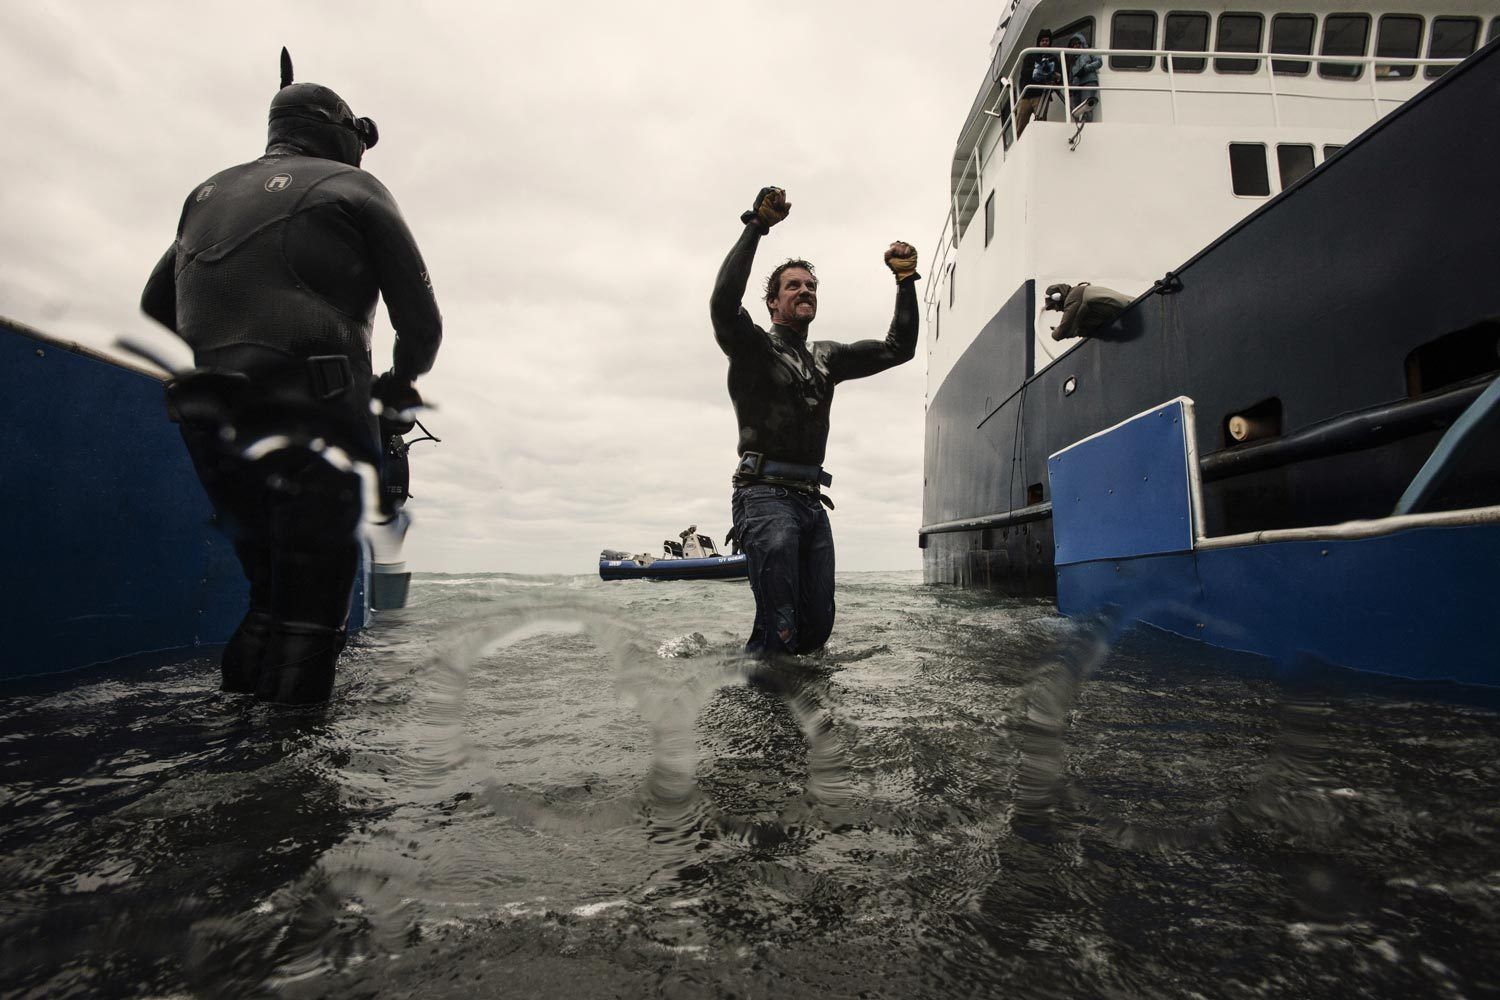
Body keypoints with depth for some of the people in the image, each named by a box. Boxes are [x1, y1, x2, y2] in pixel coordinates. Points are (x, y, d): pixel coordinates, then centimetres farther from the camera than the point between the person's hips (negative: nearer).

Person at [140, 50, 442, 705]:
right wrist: (399, 383, 18)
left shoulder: (208, 193, 22)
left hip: (209, 427, 7)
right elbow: (422, 323, 0)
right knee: (310, 609, -3)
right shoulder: (355, 189, 5)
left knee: (272, 591, 19)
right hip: (310, 425, -6)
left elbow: (155, 306, 27)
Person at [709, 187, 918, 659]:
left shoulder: (826, 358, 23)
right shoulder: (753, 347, 4)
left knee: (817, 628, 5)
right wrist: (756, 226, -17)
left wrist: (906, 281, 16)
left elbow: (899, 349, 23)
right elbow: (723, 303, -18)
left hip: (811, 502, 7)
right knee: (779, 630, -14)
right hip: (765, 496, -6)